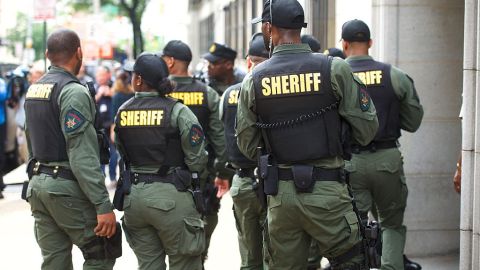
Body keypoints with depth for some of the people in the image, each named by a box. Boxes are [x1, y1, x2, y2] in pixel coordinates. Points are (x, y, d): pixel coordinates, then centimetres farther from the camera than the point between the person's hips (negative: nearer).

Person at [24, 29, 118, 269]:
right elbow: (83, 156, -20)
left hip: (38, 185, 8)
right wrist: (103, 205, -21)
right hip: (67, 187, -8)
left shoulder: (33, 89, 12)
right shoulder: (73, 91, -14)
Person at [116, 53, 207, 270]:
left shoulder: (122, 112, 3)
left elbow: (123, 154, 6)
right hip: (169, 196, -5)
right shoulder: (177, 111, -10)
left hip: (133, 196, 5)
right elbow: (196, 158, -10)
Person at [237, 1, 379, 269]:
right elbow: (367, 130, -5)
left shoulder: (254, 80, 1)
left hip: (280, 195, 3)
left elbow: (247, 147, 7)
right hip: (326, 192, -3)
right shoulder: (334, 69, -7)